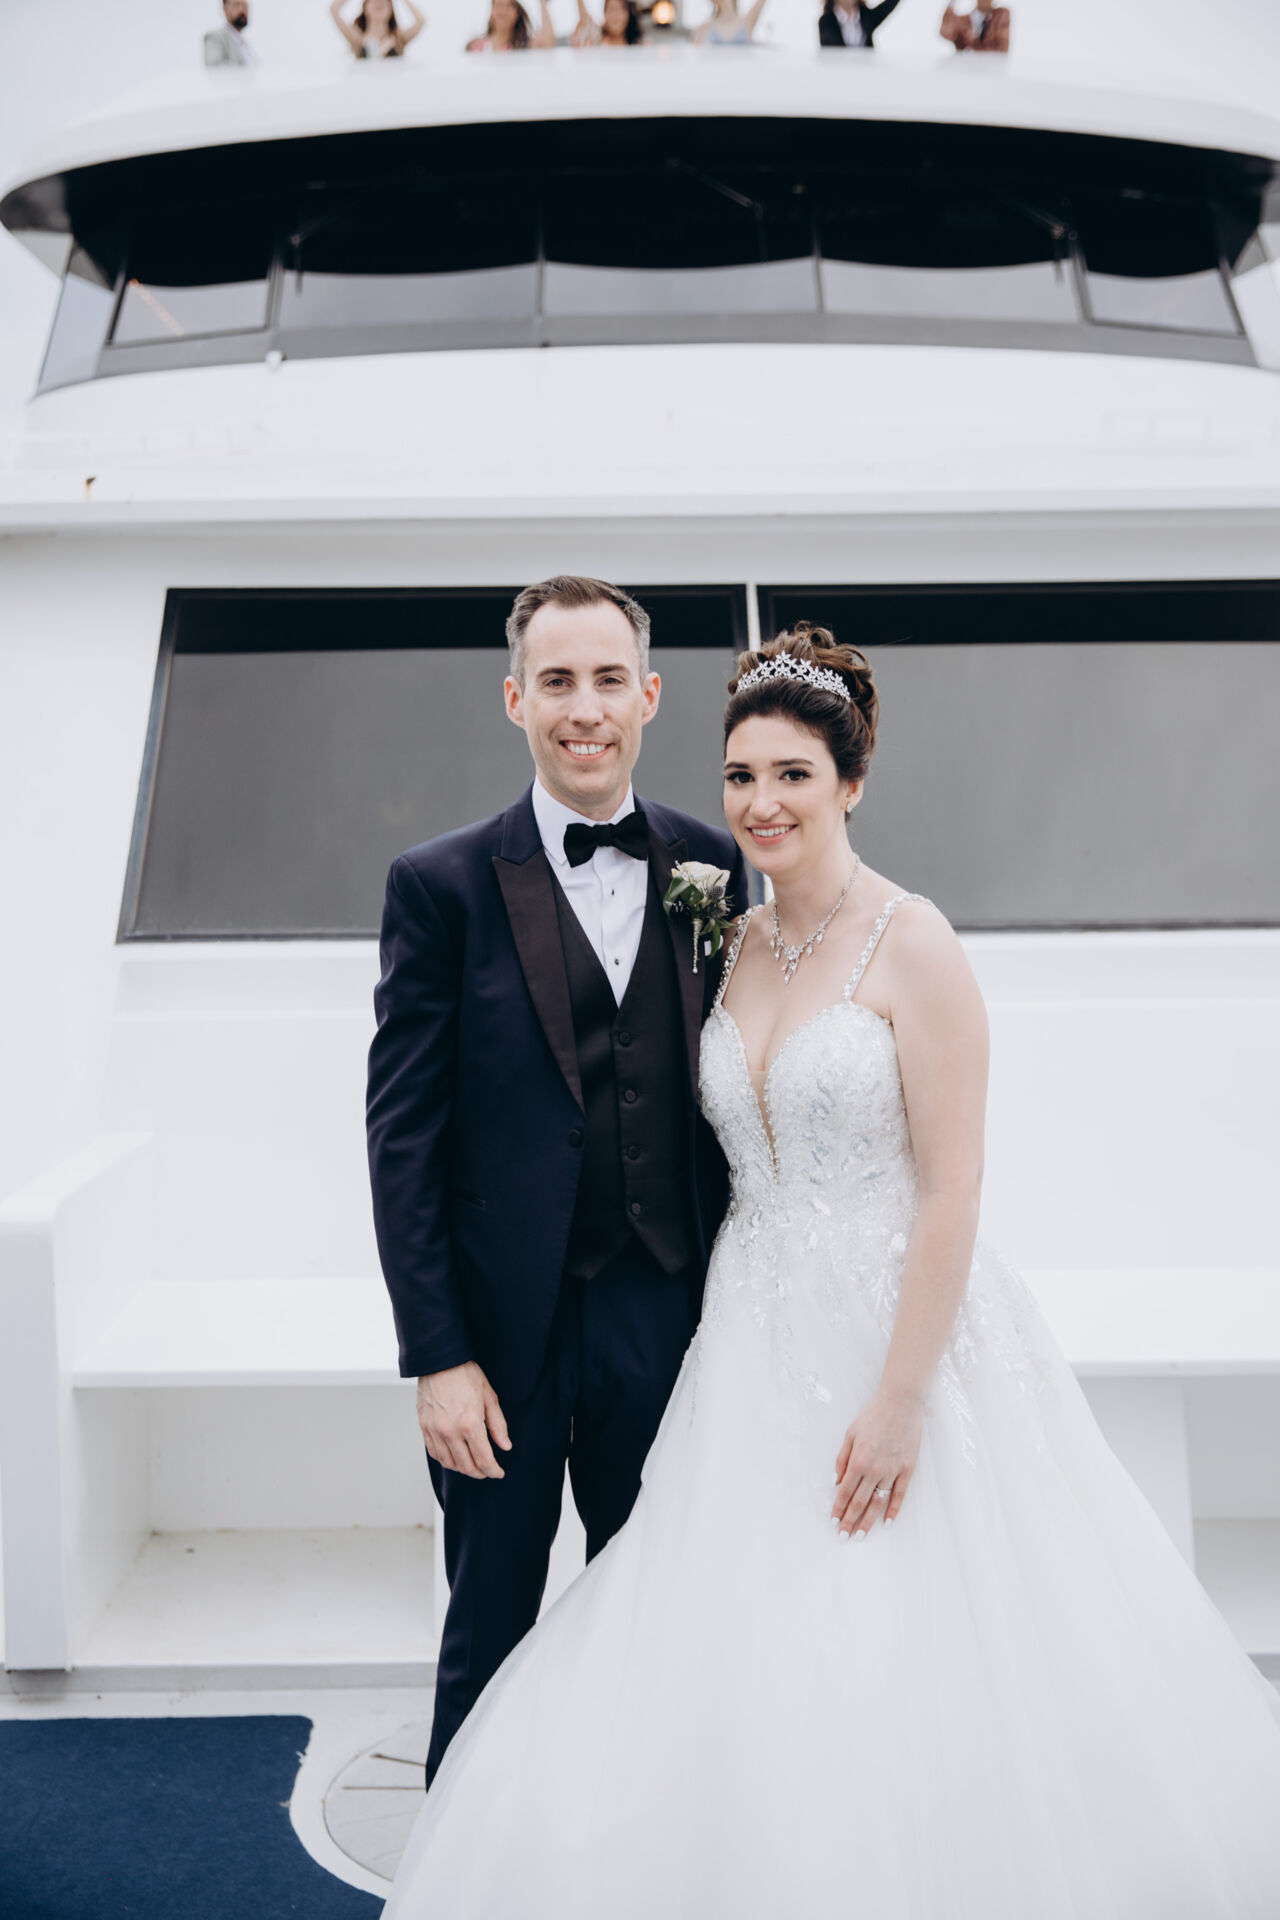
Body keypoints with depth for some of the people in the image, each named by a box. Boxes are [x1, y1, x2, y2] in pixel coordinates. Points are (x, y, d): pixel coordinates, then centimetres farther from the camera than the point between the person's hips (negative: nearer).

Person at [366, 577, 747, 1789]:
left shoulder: (710, 863, 2)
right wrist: (436, 1355, -11)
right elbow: (401, 1133, -7)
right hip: (505, 1326, -2)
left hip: (665, 1318, 3)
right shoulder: (441, 885, -6)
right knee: (490, 1640, 15)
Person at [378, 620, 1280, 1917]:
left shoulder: (910, 944, -12)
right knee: (752, 1671, 9)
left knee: (919, 1681, 3)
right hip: (754, 1342, 6)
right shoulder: (732, 946, 7)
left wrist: (901, 1397, -18)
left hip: (899, 1326, -6)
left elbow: (952, 1188, -15)